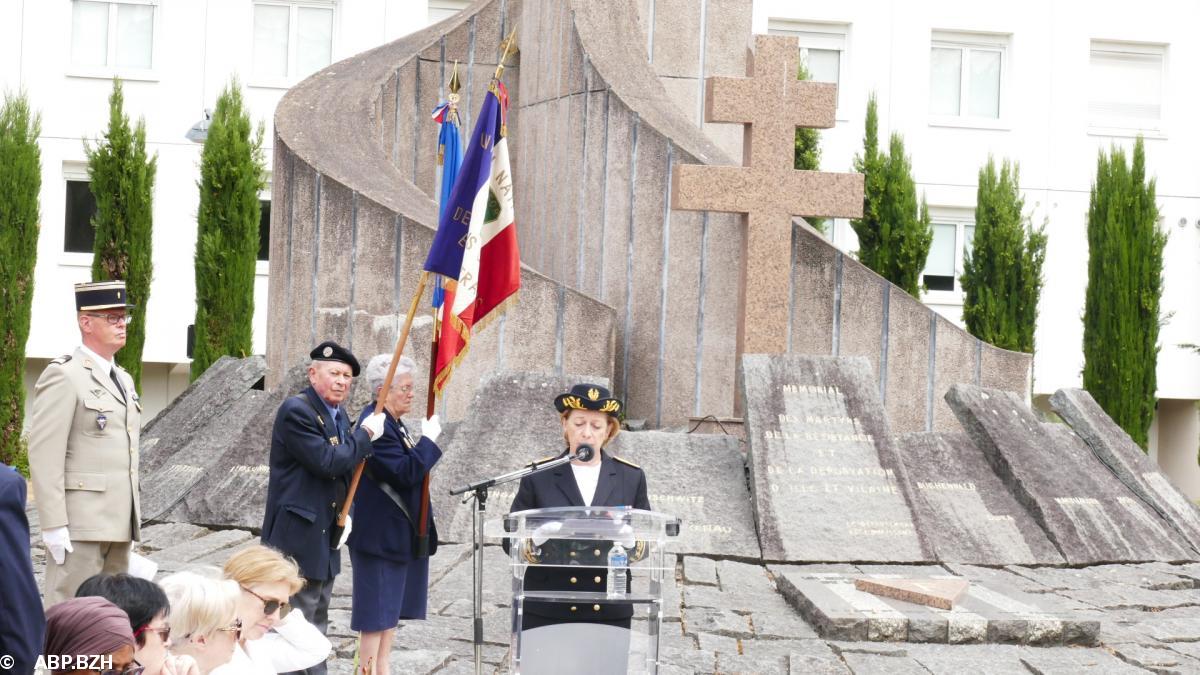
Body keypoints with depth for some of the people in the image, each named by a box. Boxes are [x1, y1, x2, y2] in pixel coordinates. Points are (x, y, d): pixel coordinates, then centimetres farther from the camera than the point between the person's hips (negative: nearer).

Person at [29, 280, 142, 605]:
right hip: (79, 527, -8)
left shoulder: (123, 379, 19)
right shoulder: (63, 376, -8)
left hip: (118, 525, 8)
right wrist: (54, 526, -19)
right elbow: (44, 455, -14)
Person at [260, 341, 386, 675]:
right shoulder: (296, 410, -15)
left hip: (326, 536, 10)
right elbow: (327, 462, -24)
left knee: (316, 625, 17)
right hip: (299, 537, -10)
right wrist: (365, 434, -13)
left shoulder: (340, 416, 14)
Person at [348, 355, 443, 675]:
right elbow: (405, 473, -26)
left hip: (399, 532, 10)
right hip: (381, 533, -10)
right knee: (377, 612, -3)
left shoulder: (392, 423, 11)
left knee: (392, 610, 16)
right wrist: (429, 439, -18)